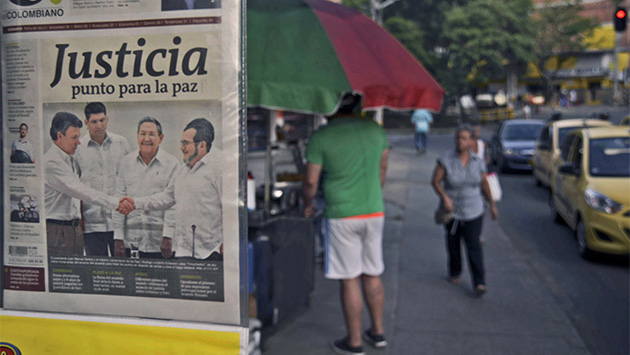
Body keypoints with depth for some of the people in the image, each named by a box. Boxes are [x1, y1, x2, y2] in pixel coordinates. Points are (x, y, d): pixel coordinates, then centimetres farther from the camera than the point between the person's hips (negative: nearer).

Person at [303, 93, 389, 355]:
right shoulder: (375, 130, 4)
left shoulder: (321, 137, -10)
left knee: (349, 279, 4)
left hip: (342, 216, -5)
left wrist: (307, 205, 10)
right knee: (372, 274, 17)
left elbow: (311, 180, -9)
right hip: (375, 213, 5)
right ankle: (377, 332, 29)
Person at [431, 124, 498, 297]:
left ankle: (479, 283, -4)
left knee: (474, 245, -7)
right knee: (453, 243, 14)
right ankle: (454, 273, 37)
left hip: (473, 211, 1)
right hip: (452, 210, 0)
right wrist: (444, 197, -25)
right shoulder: (446, 160, -11)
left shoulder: (477, 162, -2)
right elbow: (436, 181, -9)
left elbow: (484, 184, 9)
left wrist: (492, 204, 12)